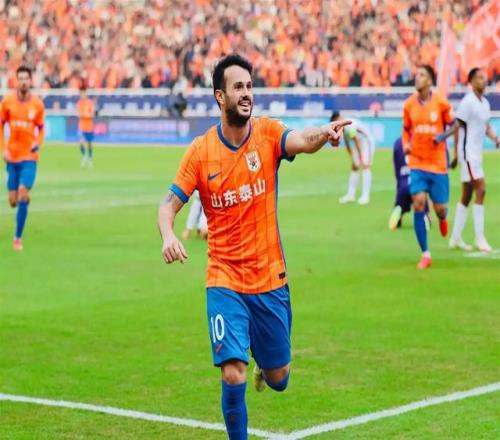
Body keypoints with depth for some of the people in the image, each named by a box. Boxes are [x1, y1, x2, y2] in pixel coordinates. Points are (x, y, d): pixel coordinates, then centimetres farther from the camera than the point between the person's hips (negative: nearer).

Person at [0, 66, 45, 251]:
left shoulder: (37, 104, -3)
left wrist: (38, 144, -9)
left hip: (29, 156, -1)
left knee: (23, 193, -16)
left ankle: (18, 238, -5)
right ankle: (25, 197, 44)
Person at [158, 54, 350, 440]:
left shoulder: (268, 133, -5)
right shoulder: (200, 151, -5)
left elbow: (302, 141, -25)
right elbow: (169, 204, -4)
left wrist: (324, 133, -48)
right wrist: (168, 236, -26)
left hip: (271, 280, 1)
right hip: (225, 281, -1)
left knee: (278, 379, 14)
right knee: (233, 376, -14)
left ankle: (267, 370, 51)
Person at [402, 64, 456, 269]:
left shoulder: (441, 102, -6)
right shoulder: (409, 104, 0)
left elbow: (452, 125, 6)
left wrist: (442, 136, -14)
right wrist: (406, 144, -5)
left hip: (438, 162, -1)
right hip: (417, 162, 1)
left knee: (440, 208, 3)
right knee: (418, 204, -13)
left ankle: (442, 219, 45)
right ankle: (425, 254, -3)